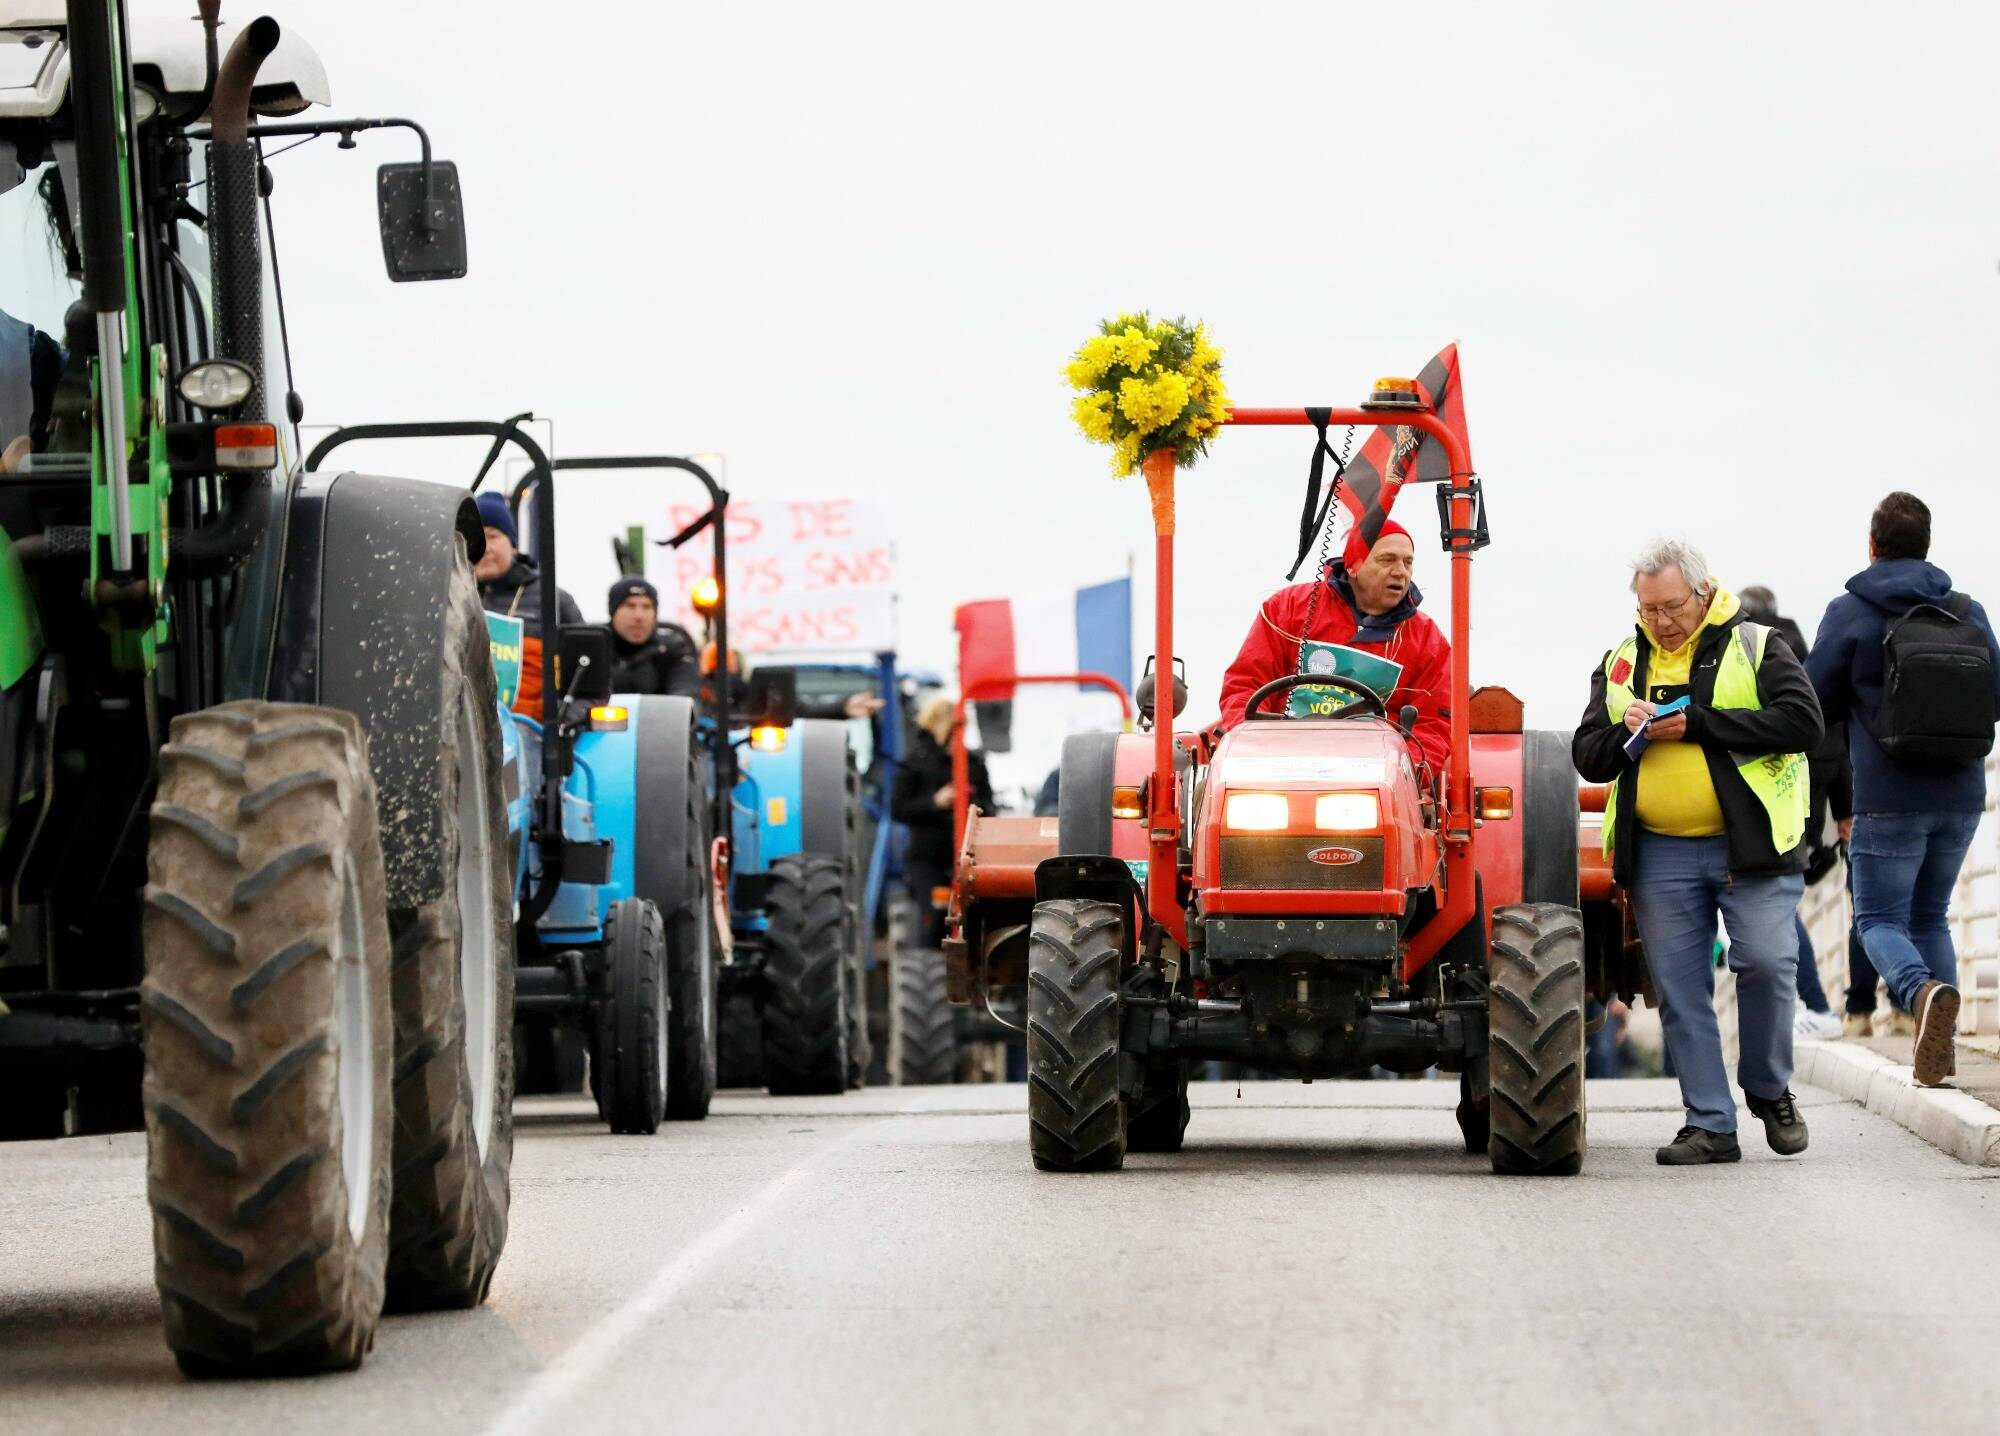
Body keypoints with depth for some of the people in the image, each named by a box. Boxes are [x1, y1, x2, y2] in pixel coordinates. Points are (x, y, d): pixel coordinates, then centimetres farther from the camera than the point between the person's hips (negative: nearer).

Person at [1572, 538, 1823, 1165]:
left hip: (1749, 843, -4)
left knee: (1766, 962, -12)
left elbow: (1802, 722, -12)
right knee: (1680, 988, 2)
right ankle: (1709, 1124, 7)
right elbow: (1588, 758, 13)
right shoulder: (1620, 664, 15)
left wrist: (1697, 724, -15)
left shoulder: (1754, 647, 2)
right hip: (1659, 853, 4)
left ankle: (1769, 1090, 12)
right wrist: (1628, 732, -10)